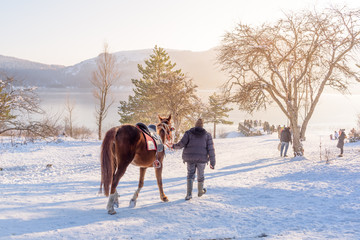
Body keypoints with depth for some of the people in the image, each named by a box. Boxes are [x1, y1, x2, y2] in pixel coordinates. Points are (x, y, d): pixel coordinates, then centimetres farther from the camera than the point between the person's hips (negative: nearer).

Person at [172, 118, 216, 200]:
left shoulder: (189, 133, 0)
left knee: (190, 174, 12)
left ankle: (189, 193, -4)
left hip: (190, 158, 0)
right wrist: (212, 162, -2)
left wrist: (175, 146, 13)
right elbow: (211, 149, -2)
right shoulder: (207, 135, 3)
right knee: (200, 175, 20)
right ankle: (200, 191, 39)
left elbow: (181, 144, -8)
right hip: (202, 158, 0)